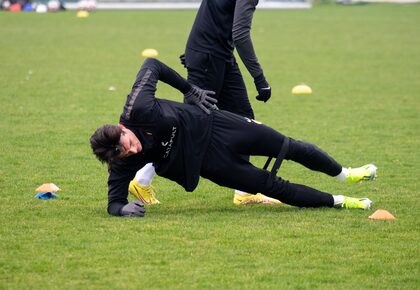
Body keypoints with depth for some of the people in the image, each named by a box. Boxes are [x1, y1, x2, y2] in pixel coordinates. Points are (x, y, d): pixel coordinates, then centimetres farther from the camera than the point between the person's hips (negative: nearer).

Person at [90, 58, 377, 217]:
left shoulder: (138, 110, -28)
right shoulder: (124, 165, -25)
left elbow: (152, 65, -13)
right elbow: (114, 201, -14)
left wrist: (190, 89, -8)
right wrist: (124, 208, -37)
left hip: (211, 126, 1)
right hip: (209, 163, -1)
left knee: (290, 147, 13)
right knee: (273, 187, 2)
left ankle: (344, 173, 42)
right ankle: (338, 201, 26)